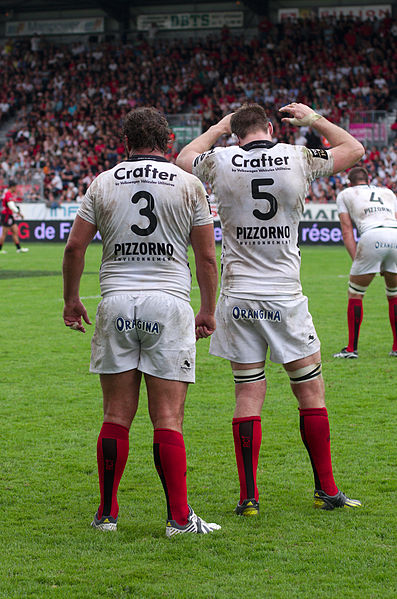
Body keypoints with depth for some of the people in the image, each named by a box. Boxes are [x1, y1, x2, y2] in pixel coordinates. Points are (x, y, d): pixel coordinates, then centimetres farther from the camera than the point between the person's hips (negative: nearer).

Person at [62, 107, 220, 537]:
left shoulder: (102, 184, 7)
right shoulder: (188, 185, 4)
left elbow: (74, 247, 6)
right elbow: (206, 257, 4)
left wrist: (71, 299, 19)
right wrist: (208, 311, 14)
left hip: (116, 303, 2)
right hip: (170, 303, -2)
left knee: (116, 416, 7)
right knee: (168, 418, -2)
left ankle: (107, 513, 11)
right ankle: (179, 518, -3)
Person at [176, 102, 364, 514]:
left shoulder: (221, 162, -3)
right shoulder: (298, 159, -3)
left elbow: (184, 159, 21)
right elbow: (354, 149, 15)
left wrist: (219, 128, 30)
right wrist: (312, 119, 25)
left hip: (239, 298, 1)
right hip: (285, 299, -1)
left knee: (248, 397, 4)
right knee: (311, 392, 8)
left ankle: (248, 496, 2)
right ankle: (326, 491, 13)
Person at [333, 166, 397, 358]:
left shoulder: (344, 194, 24)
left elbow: (347, 232, 15)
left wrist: (356, 260, 9)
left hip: (372, 236, -3)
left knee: (355, 294, 11)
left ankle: (351, 348, 10)